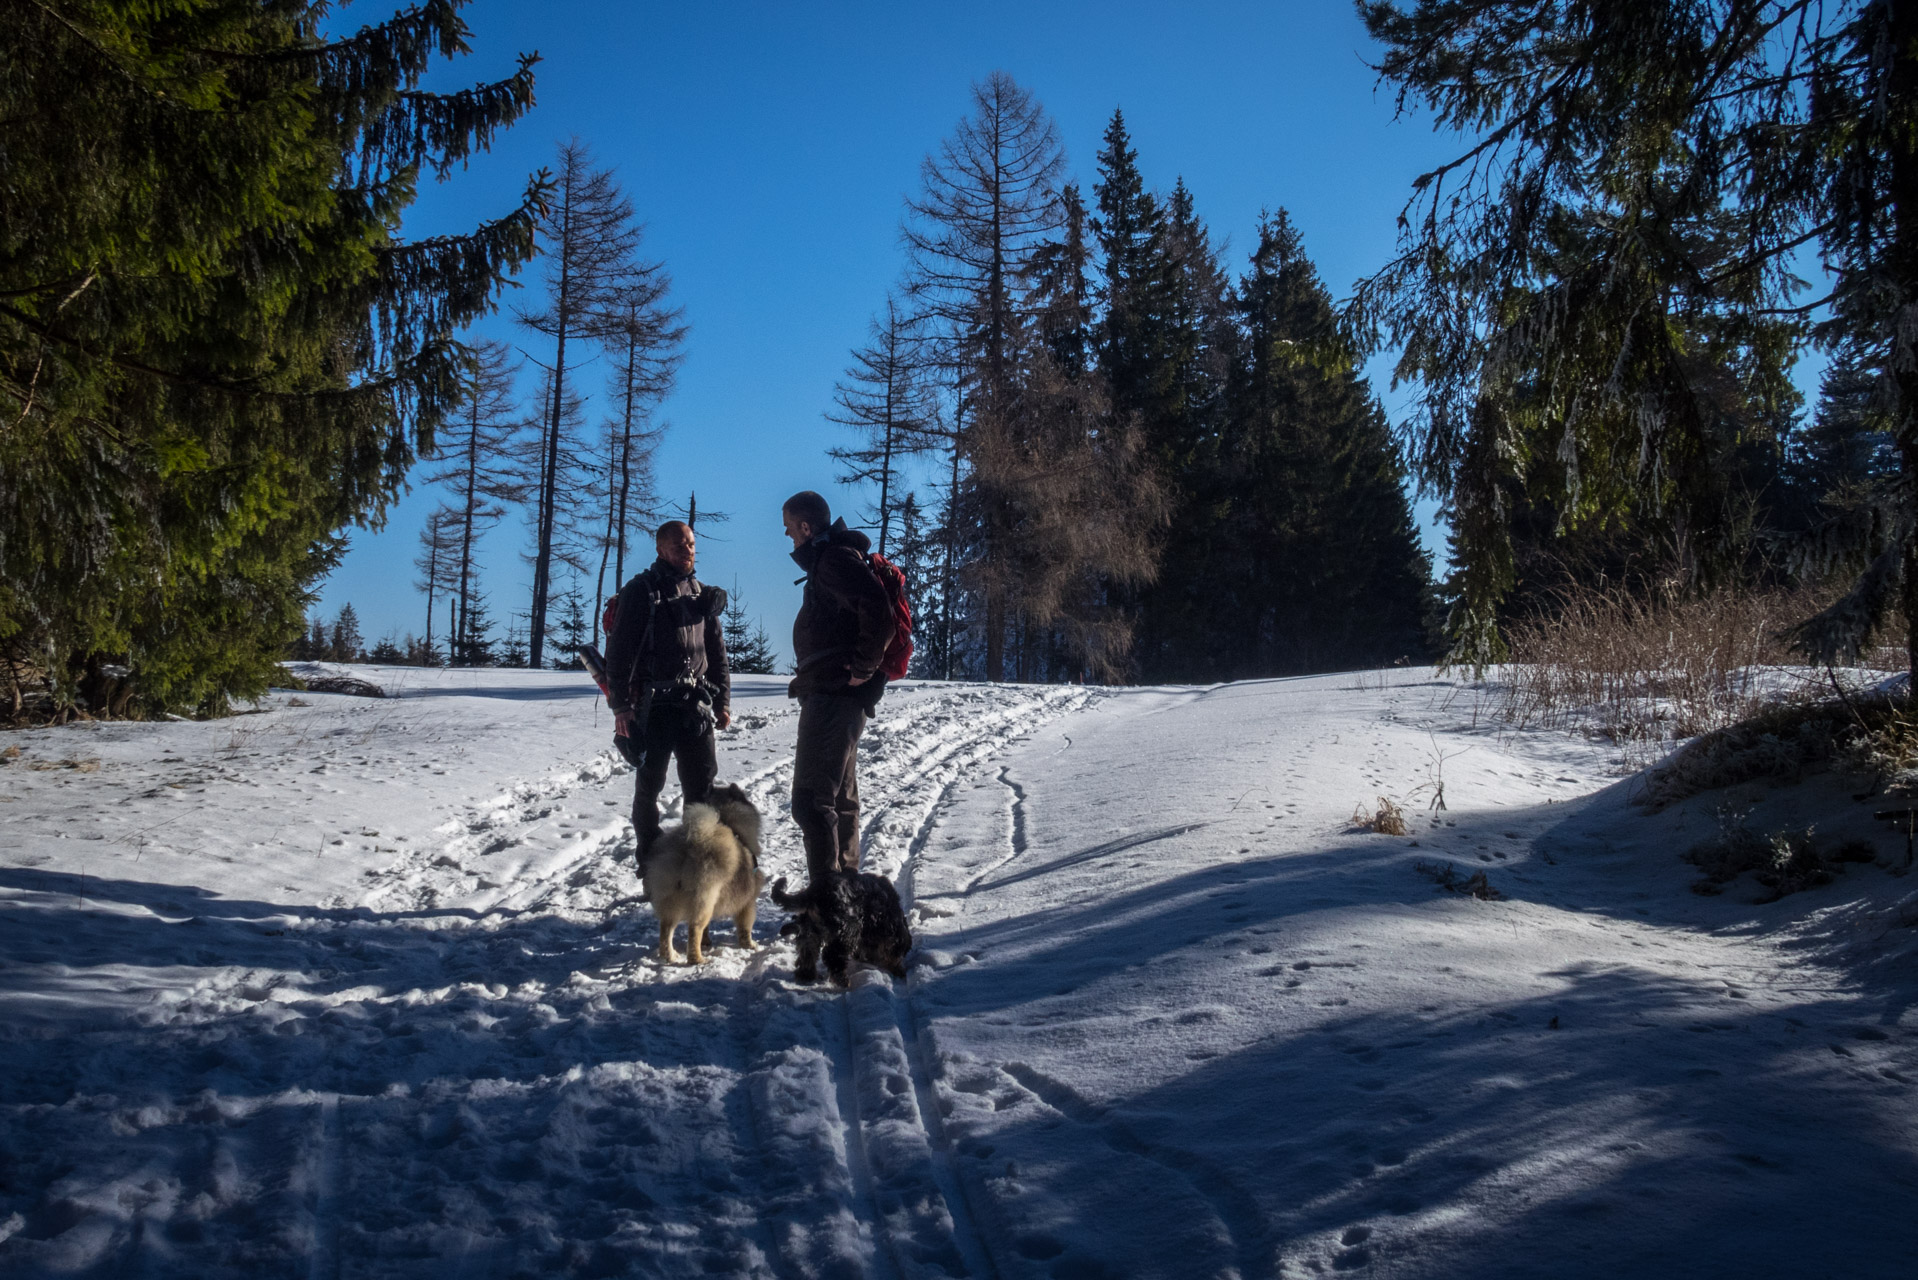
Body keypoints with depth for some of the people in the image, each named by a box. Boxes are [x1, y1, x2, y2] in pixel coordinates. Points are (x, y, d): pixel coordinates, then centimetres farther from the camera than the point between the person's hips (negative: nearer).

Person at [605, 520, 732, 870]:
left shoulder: (702, 595, 15)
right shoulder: (641, 591, -1)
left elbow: (717, 651, 20)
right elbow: (619, 650, -6)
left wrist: (723, 699, 14)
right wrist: (621, 704, -12)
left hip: (695, 705, 4)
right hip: (652, 706, -4)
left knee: (703, 783, 1)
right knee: (650, 783, 3)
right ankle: (650, 855, 15)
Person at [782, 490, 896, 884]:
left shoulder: (834, 559, -14)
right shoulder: (830, 558, 18)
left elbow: (878, 611, -29)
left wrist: (862, 668, -22)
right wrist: (861, 668, 15)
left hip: (833, 697, -11)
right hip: (840, 697, 11)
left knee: (811, 800, -11)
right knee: (840, 798, 18)